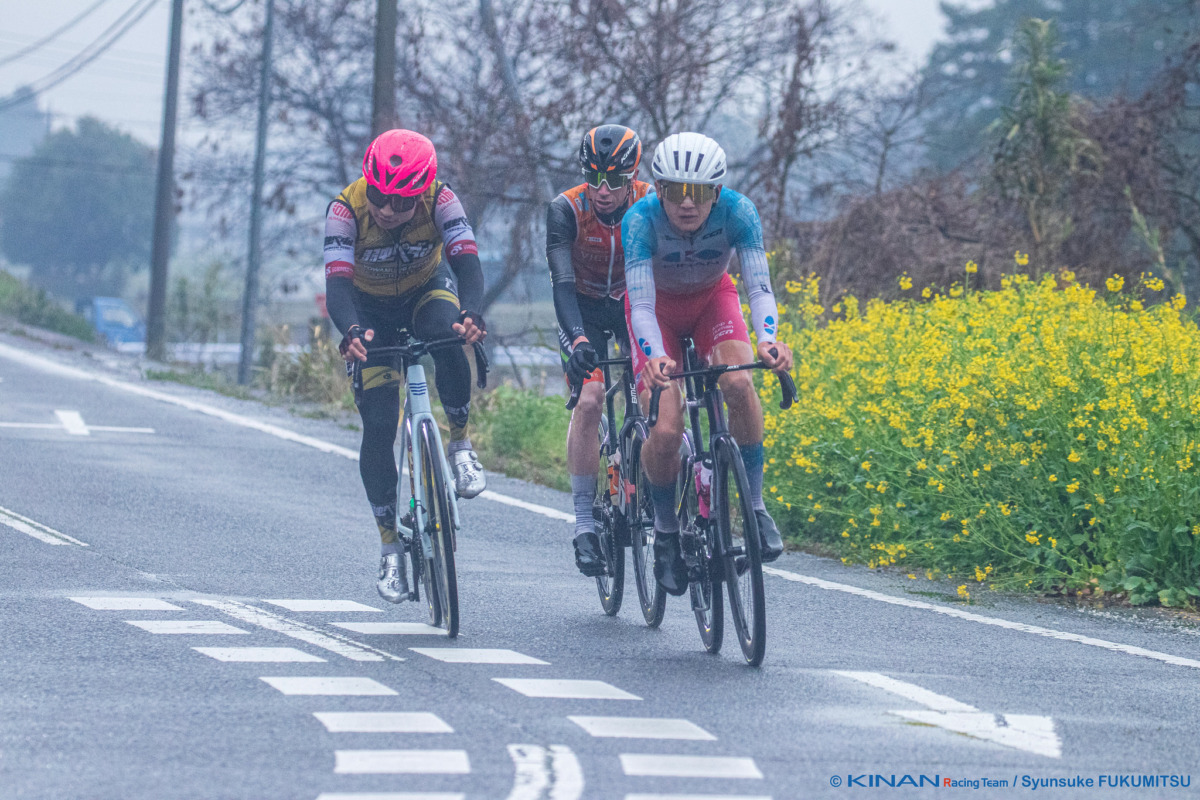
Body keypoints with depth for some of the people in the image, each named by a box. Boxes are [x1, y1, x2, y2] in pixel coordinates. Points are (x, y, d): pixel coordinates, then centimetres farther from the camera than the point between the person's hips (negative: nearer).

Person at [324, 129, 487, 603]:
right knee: (378, 426, -9)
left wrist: (470, 313, -58)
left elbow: (467, 262, -38)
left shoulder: (440, 200, -29)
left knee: (448, 335, -37)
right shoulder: (346, 209, -31)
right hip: (371, 309, 0)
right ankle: (390, 543, 3)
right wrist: (350, 332, -59)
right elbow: (337, 283, -39)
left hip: (426, 291, 0)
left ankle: (461, 443, -16)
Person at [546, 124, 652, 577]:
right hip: (584, 307, -2)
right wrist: (576, 337, -49)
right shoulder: (565, 210, -26)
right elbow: (562, 282, -33)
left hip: (635, 302, 2)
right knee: (589, 399, -20)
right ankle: (584, 521, -15)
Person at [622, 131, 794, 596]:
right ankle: (666, 531, 7)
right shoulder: (641, 220, -33)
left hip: (711, 299, 1)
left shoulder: (738, 212, -29)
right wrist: (654, 357, -58)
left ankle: (755, 505, -16)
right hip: (658, 307, -1)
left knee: (738, 383, -31)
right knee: (665, 432, -19)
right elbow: (641, 303, -39)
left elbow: (759, 285, -34)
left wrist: (768, 339, -54)